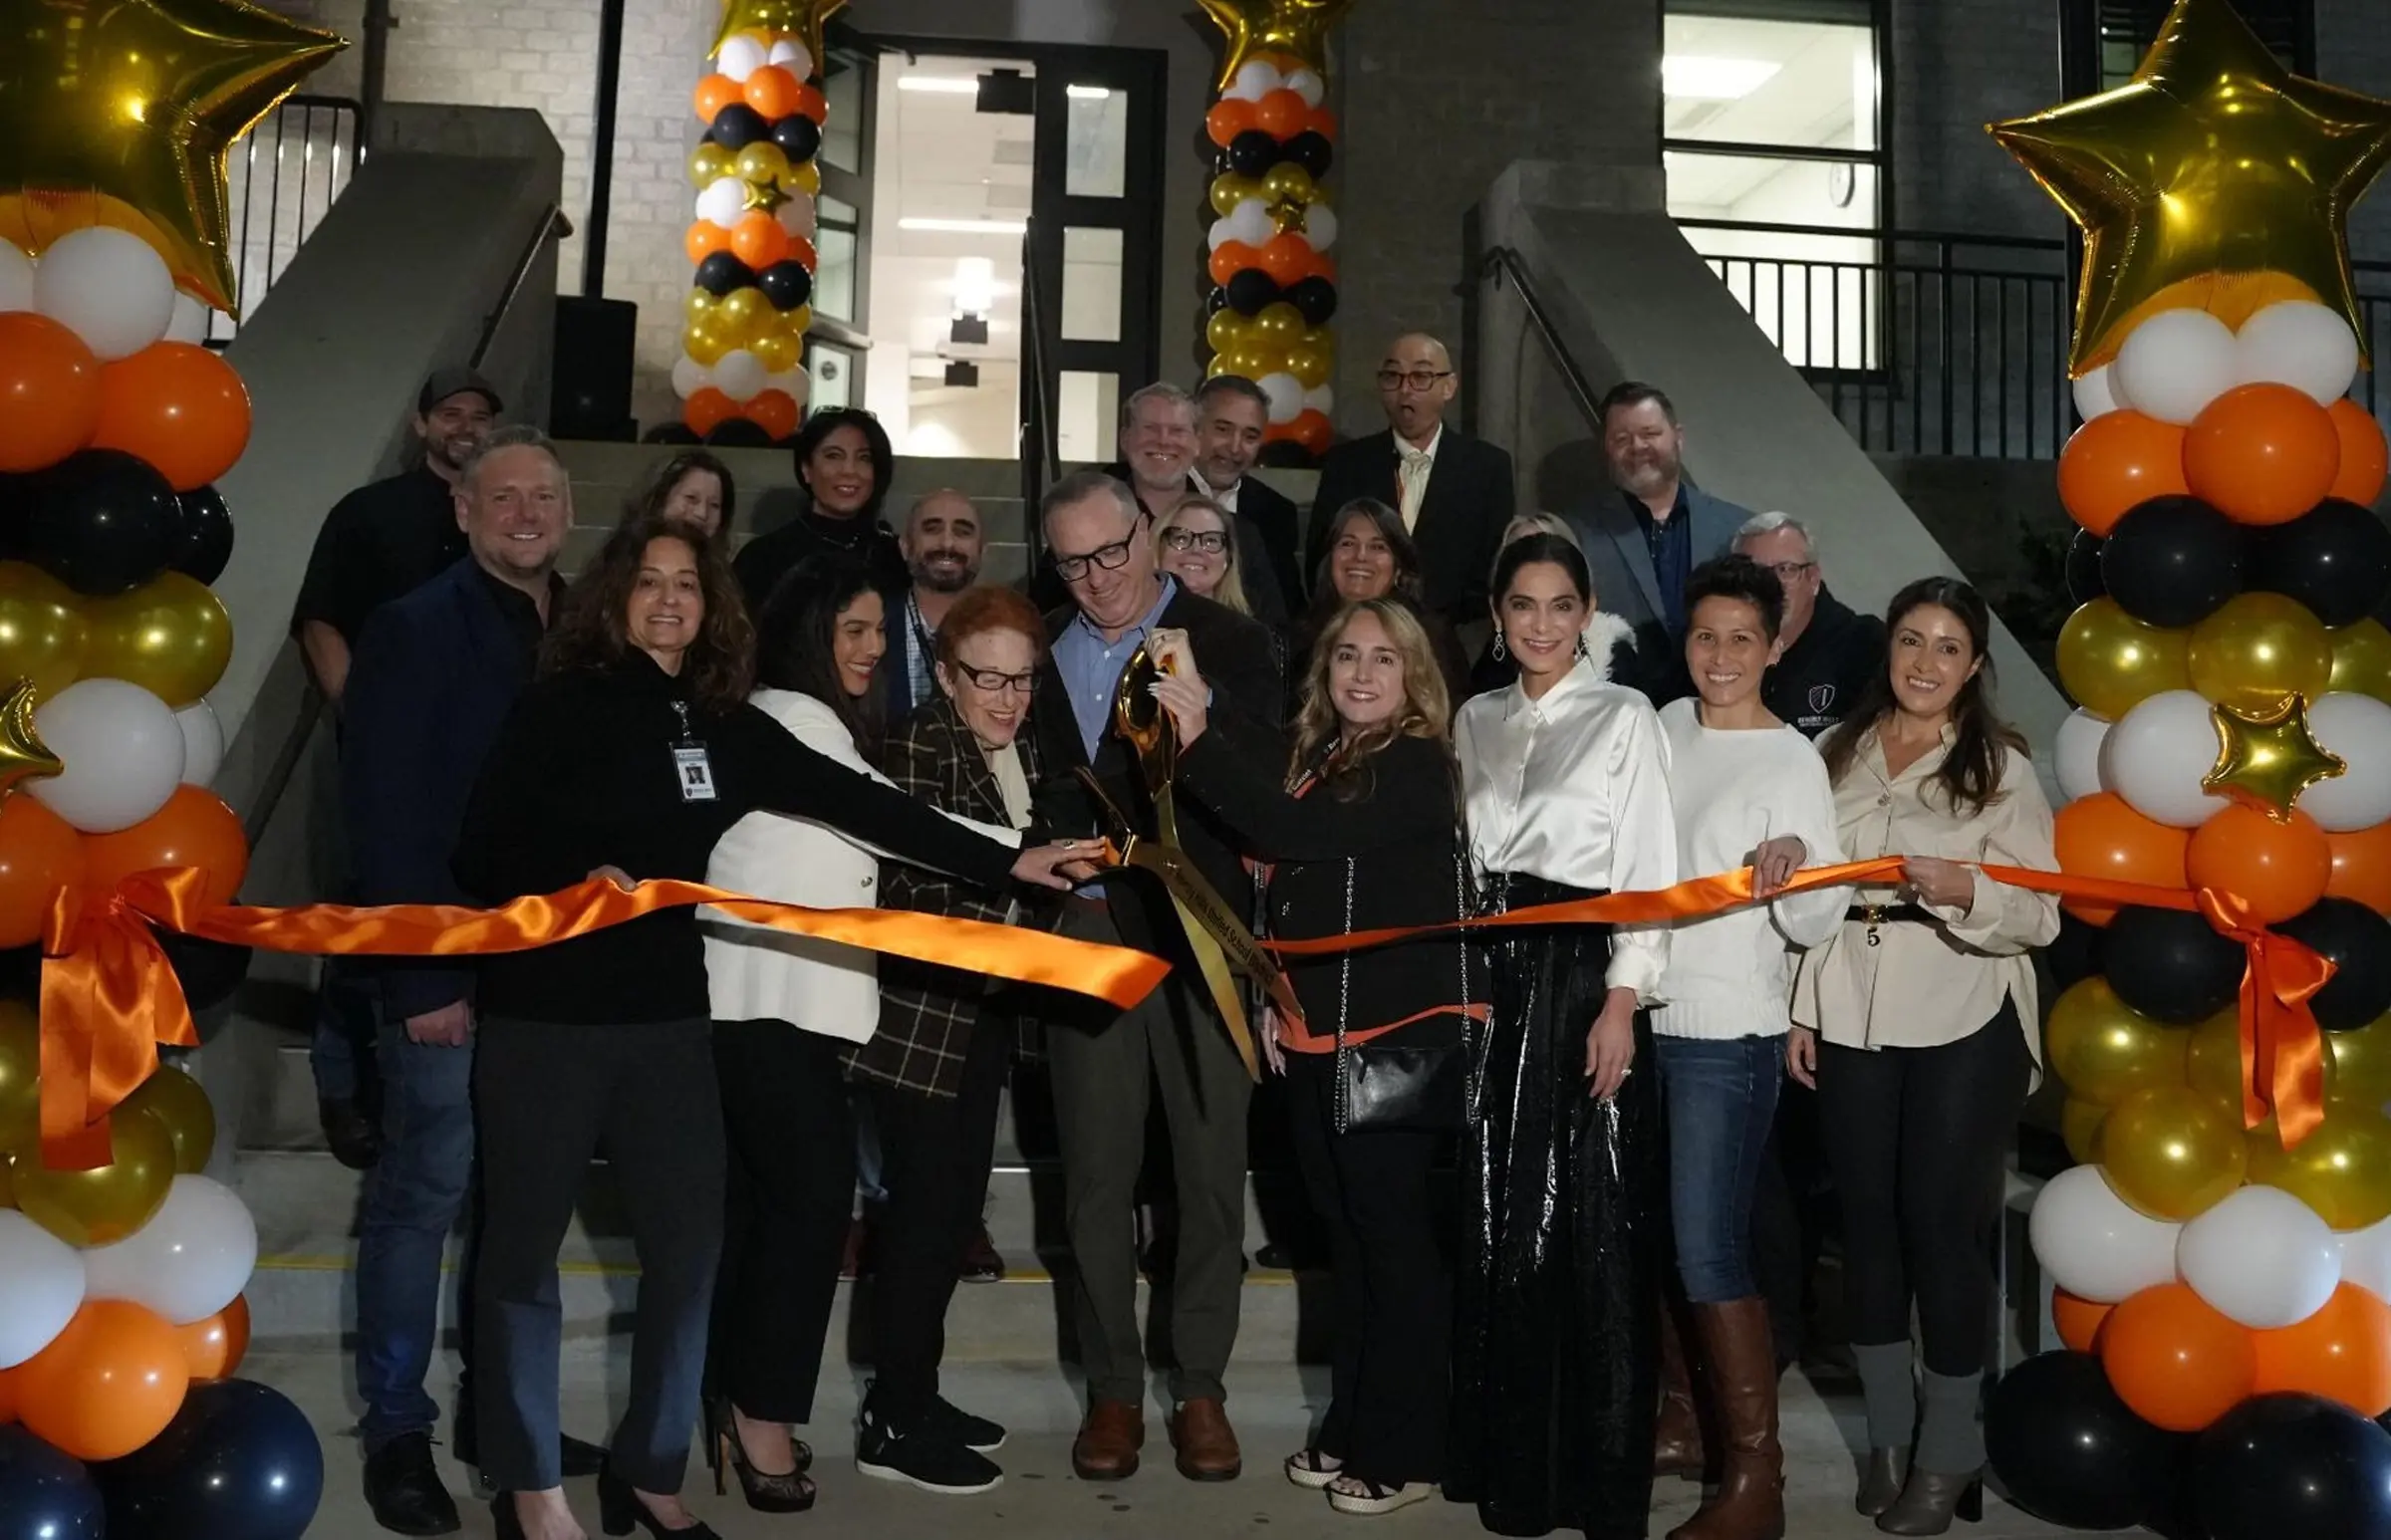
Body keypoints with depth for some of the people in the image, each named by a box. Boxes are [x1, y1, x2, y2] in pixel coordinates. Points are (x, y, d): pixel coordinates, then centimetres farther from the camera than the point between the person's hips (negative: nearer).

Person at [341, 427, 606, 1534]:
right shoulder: (414, 630, -6)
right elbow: (384, 815, -11)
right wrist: (421, 977, -16)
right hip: (447, 968, -5)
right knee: (423, 1195, 2)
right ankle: (396, 1433, 16)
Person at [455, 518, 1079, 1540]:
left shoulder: (725, 727, 4)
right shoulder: (560, 704, -5)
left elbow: (857, 804, 1)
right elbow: (481, 849, -6)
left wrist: (1006, 862, -2)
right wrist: (573, 881, -25)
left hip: (668, 1016, 4)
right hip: (543, 1012, -4)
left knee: (688, 1245, 6)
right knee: (524, 1247, 7)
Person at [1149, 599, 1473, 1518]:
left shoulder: (1419, 765, -10)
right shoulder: (1318, 760, 11)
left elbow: (1295, 834, -24)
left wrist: (1198, 742, -25)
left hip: (1400, 1038, -7)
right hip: (1317, 1038, 8)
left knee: (1395, 1238, 0)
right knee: (1348, 1236, 15)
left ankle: (1403, 1451, 12)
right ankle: (1350, 1430, 27)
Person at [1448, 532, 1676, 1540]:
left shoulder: (1624, 716, -1)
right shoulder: (1474, 722, 13)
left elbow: (1646, 870, -7)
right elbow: (1461, 859, 14)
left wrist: (1621, 1004, -14)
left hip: (1585, 977, -4)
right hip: (1491, 979, 5)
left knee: (1590, 1223, -2)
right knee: (1499, 1218, 8)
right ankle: (1508, 1454, 22)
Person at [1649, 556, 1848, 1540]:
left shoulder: (1792, 761, -9)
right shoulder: (1666, 728, 7)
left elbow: (1816, 924, -14)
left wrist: (1795, 870, -34)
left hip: (1728, 1036, -6)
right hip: (1642, 1018, 6)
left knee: (1709, 1252, -6)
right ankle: (1675, 1404, 34)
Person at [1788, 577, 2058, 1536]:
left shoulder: (2002, 767, -4)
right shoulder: (1838, 753, 8)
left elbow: (2041, 917, -7)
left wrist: (1964, 890, -26)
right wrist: (1799, 1010, 8)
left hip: (1965, 1029, -3)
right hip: (1854, 1022, 4)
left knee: (1943, 1222, -1)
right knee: (1867, 1221, 9)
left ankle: (1949, 1452, 14)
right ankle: (1886, 1434, 24)